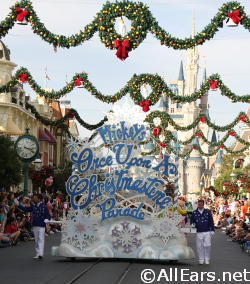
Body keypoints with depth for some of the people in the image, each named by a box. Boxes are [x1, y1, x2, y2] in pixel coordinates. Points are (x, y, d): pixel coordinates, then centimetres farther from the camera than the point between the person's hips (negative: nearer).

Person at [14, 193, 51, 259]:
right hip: (35, 225, 6)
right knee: (36, 240, 10)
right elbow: (25, 209, 13)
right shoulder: (33, 206, 9)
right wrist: (18, 205, 8)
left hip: (41, 226, -6)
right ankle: (38, 253, 17)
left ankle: (41, 254, -20)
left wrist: (47, 219, -29)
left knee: (41, 240, -12)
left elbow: (48, 215, -8)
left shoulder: (44, 207, -6)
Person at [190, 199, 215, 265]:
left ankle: (207, 259, 8)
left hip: (207, 232, -1)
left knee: (207, 245, -4)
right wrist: (192, 224, -9)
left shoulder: (207, 212, 5)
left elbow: (211, 222, 6)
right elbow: (191, 221, 14)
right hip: (199, 232, 1)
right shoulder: (194, 213, 7)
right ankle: (201, 260, 10)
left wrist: (212, 230, 1)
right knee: (199, 246, 2)